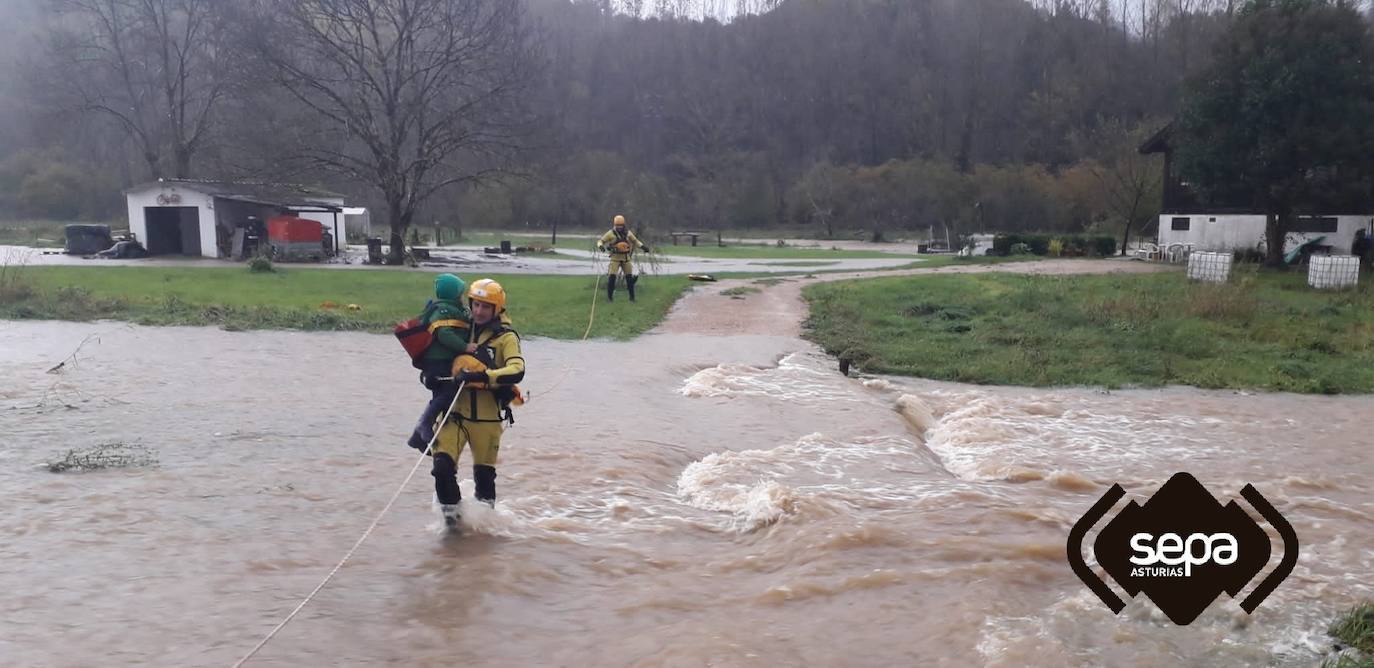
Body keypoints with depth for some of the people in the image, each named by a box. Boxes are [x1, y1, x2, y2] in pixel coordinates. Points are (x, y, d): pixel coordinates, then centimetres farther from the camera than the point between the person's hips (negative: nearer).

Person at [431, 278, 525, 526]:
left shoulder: (505, 337, -4)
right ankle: (451, 514, 11)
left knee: (484, 474, 10)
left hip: (488, 418, -3)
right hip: (456, 412, 3)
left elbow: (516, 371, -22)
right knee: (442, 465, -12)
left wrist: (484, 376, -33)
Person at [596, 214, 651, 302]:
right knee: (612, 277, -12)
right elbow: (600, 241, -2)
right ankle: (609, 296, 0)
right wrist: (600, 246, -24)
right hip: (615, 258, -3)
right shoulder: (611, 233, -4)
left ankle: (632, 296, 15)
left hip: (626, 258, 3)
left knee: (630, 277, 3)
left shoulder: (627, 233, 6)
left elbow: (635, 241, 18)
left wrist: (643, 247, 3)